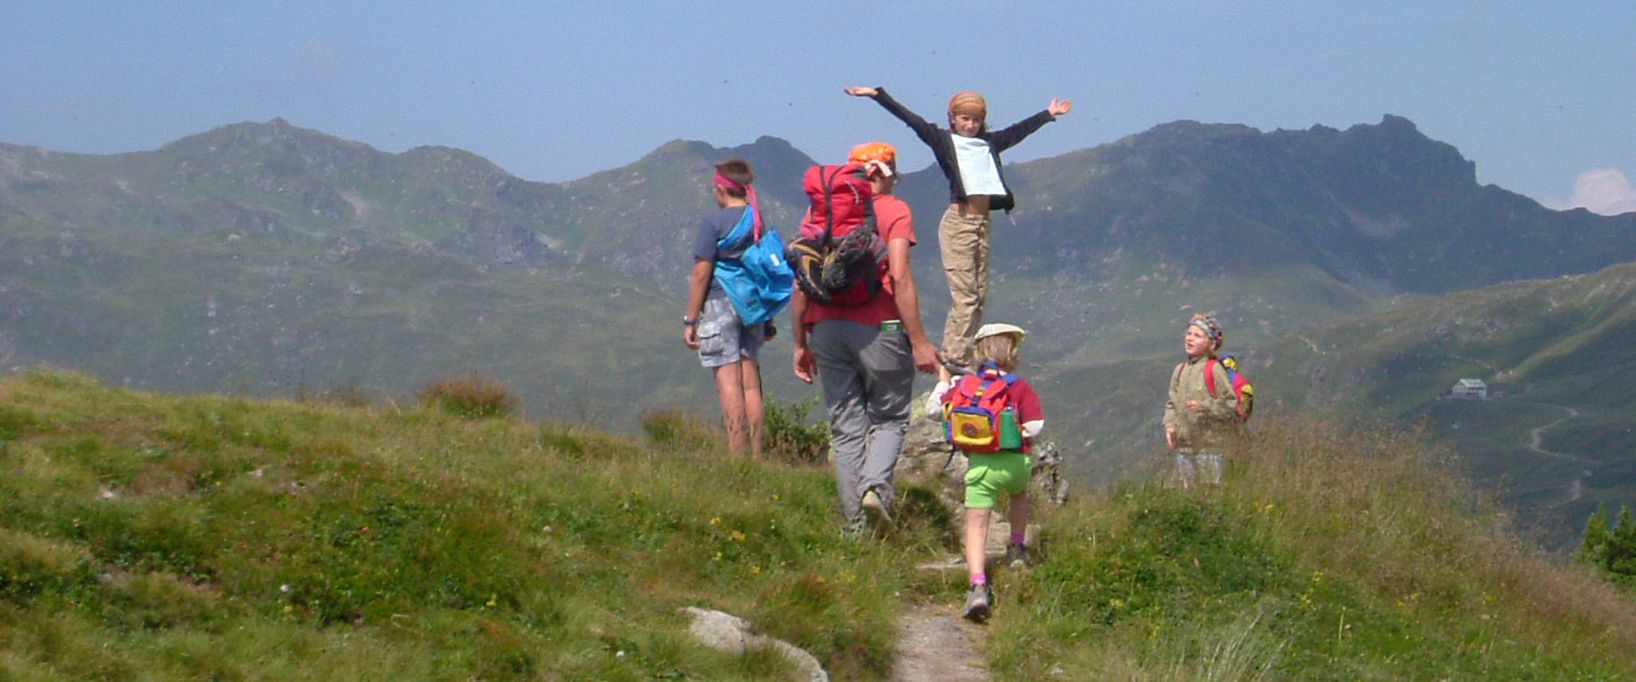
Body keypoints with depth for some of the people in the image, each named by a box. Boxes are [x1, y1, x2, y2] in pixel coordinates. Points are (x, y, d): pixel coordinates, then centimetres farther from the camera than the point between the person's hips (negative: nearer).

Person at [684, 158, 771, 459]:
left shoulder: (714, 221, -9)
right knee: (751, 384, 9)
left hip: (720, 304, -5)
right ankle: (756, 456, 9)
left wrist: (690, 320, -6)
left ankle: (736, 458, -7)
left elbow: (701, 274, -11)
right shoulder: (761, 220, 7)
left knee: (729, 383, -5)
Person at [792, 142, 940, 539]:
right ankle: (876, 484, -16)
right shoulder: (893, 211, 0)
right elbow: (899, 277, -11)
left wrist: (800, 343, 16)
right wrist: (919, 342, -10)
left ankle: (854, 522, 5)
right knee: (890, 417, 10)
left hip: (826, 327, 4)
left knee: (846, 427, 9)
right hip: (878, 327, -4)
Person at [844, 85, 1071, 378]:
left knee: (979, 296, 4)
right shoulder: (943, 140, 4)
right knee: (964, 296, -10)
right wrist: (878, 95, -12)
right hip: (958, 221, -6)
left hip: (983, 223, 6)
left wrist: (1049, 114, 44)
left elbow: (1019, 130, 31)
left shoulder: (989, 143, 17)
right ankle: (955, 363, -9)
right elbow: (912, 120, -4)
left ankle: (951, 359, 8)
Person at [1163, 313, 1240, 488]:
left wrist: (1205, 407, -21)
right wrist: (1170, 425, -1)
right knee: (1185, 489, 10)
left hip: (1209, 447, -6)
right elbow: (1172, 403, 15)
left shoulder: (1214, 371, -9)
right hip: (1183, 445, 6)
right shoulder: (1180, 371, 11)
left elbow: (1231, 405, -10)